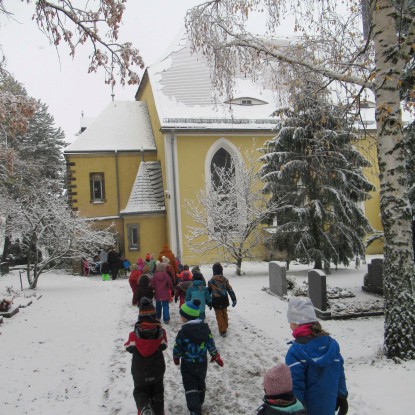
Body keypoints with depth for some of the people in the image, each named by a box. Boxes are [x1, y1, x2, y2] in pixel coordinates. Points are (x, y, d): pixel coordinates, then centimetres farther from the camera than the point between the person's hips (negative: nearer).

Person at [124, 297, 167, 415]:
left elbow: (129, 347, -2)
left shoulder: (134, 334, -20)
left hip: (139, 372, -1)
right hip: (157, 370, 1)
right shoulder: (161, 332, -18)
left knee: (140, 390, 19)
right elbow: (163, 346, -3)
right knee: (157, 392, 23)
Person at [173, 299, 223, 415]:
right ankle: (199, 403, 44)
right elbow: (211, 345, -3)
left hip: (188, 364, -5)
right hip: (202, 363, 5)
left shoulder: (183, 332, -22)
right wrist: (216, 357, 12)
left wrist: (176, 358, 9)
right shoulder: (205, 328, -9)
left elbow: (178, 349, -13)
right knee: (200, 383, 24)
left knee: (190, 387, 5)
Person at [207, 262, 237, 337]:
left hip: (216, 301, -2)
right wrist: (234, 299, 0)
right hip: (224, 300, 2)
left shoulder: (211, 281, -11)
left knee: (219, 315, 6)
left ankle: (222, 331, 1)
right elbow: (230, 290, -6)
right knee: (224, 313, 22)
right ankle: (225, 327, 37)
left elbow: (208, 292, -1)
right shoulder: (225, 279, -8)